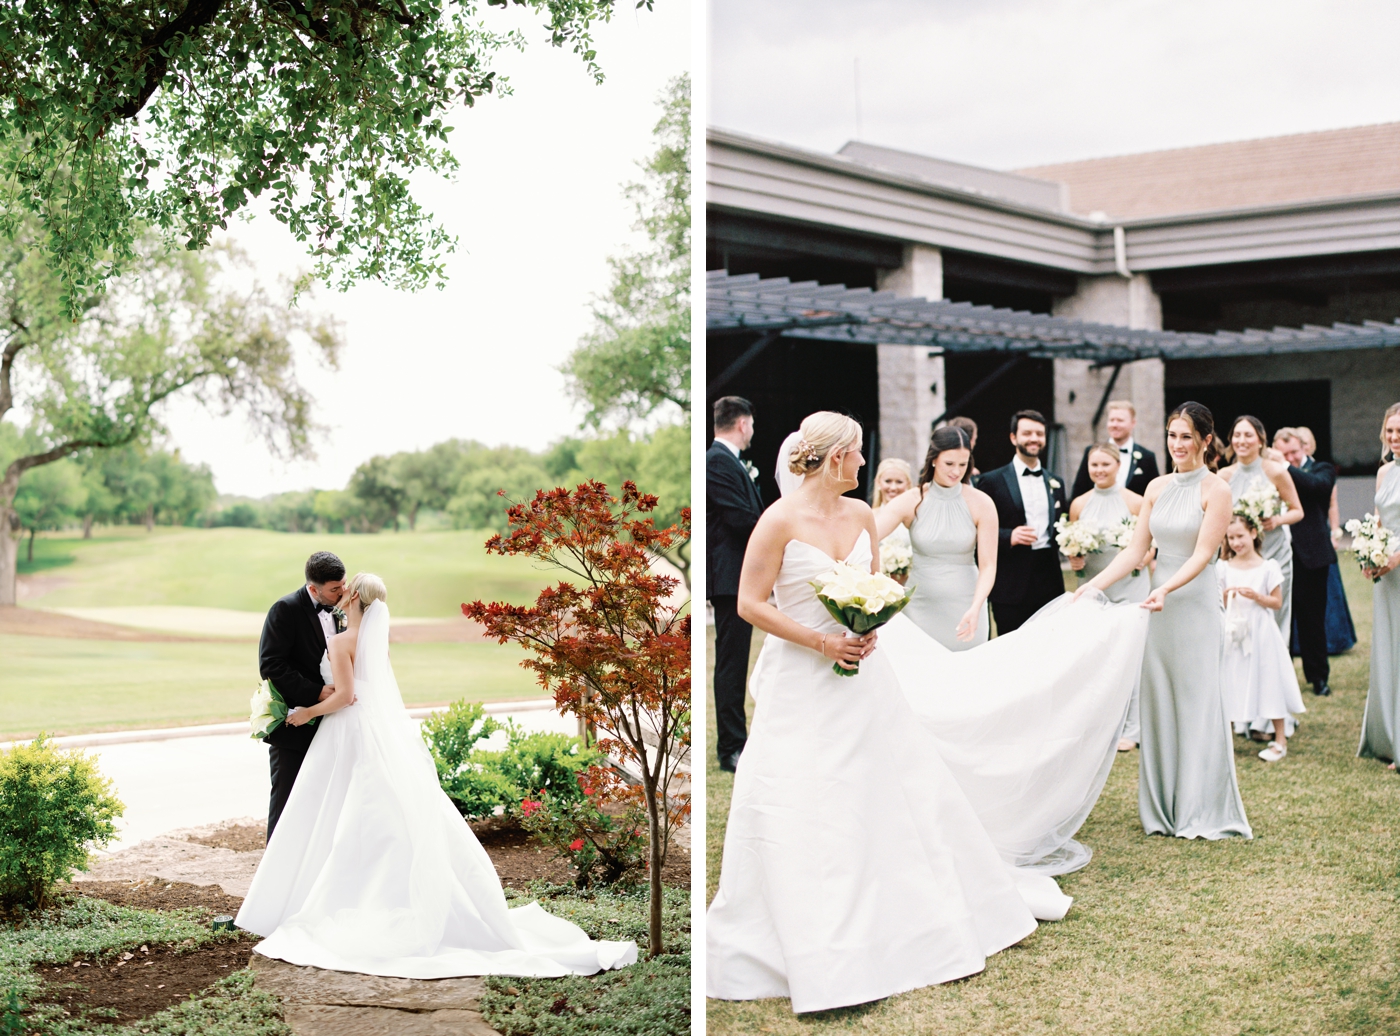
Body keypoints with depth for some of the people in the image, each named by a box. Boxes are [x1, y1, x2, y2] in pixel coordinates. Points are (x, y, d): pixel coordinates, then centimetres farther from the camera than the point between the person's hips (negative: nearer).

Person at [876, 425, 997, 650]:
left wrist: (975, 609, -25)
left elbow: (988, 565, -9)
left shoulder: (981, 504, -7)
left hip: (965, 607, 0)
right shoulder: (911, 503, -6)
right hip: (921, 604, 0)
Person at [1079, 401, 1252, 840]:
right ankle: (1163, 808, 16)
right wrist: (1094, 584, -3)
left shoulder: (1216, 490, -6)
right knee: (1157, 702, 8)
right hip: (1158, 606, 6)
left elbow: (1203, 554, -15)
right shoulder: (1157, 488, 9)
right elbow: (1136, 549, 8)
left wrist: (1167, 589, -29)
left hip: (1196, 604, -6)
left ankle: (1201, 812, 7)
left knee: (1197, 705, -1)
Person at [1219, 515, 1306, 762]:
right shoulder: (1224, 568, 5)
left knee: (1269, 684, 0)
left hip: (1260, 633, -2)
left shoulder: (1268, 567, -2)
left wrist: (1256, 596, -17)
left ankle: (1280, 740, 9)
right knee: (1230, 686, 4)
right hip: (1233, 634, 2)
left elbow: (1277, 602, -1)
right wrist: (1224, 597, -14)